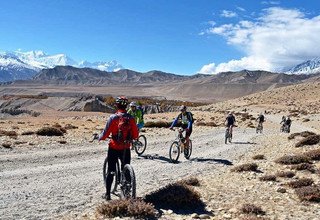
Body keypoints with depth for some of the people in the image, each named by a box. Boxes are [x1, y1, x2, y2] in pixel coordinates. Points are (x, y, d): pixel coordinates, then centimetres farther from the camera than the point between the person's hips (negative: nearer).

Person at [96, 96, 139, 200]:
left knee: (111, 171, 10)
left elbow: (105, 133, -11)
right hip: (126, 149, 2)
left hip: (114, 148, -2)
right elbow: (135, 135, -2)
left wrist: (99, 137, 10)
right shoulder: (130, 118, -5)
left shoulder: (113, 118, -12)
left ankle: (108, 194, 15)